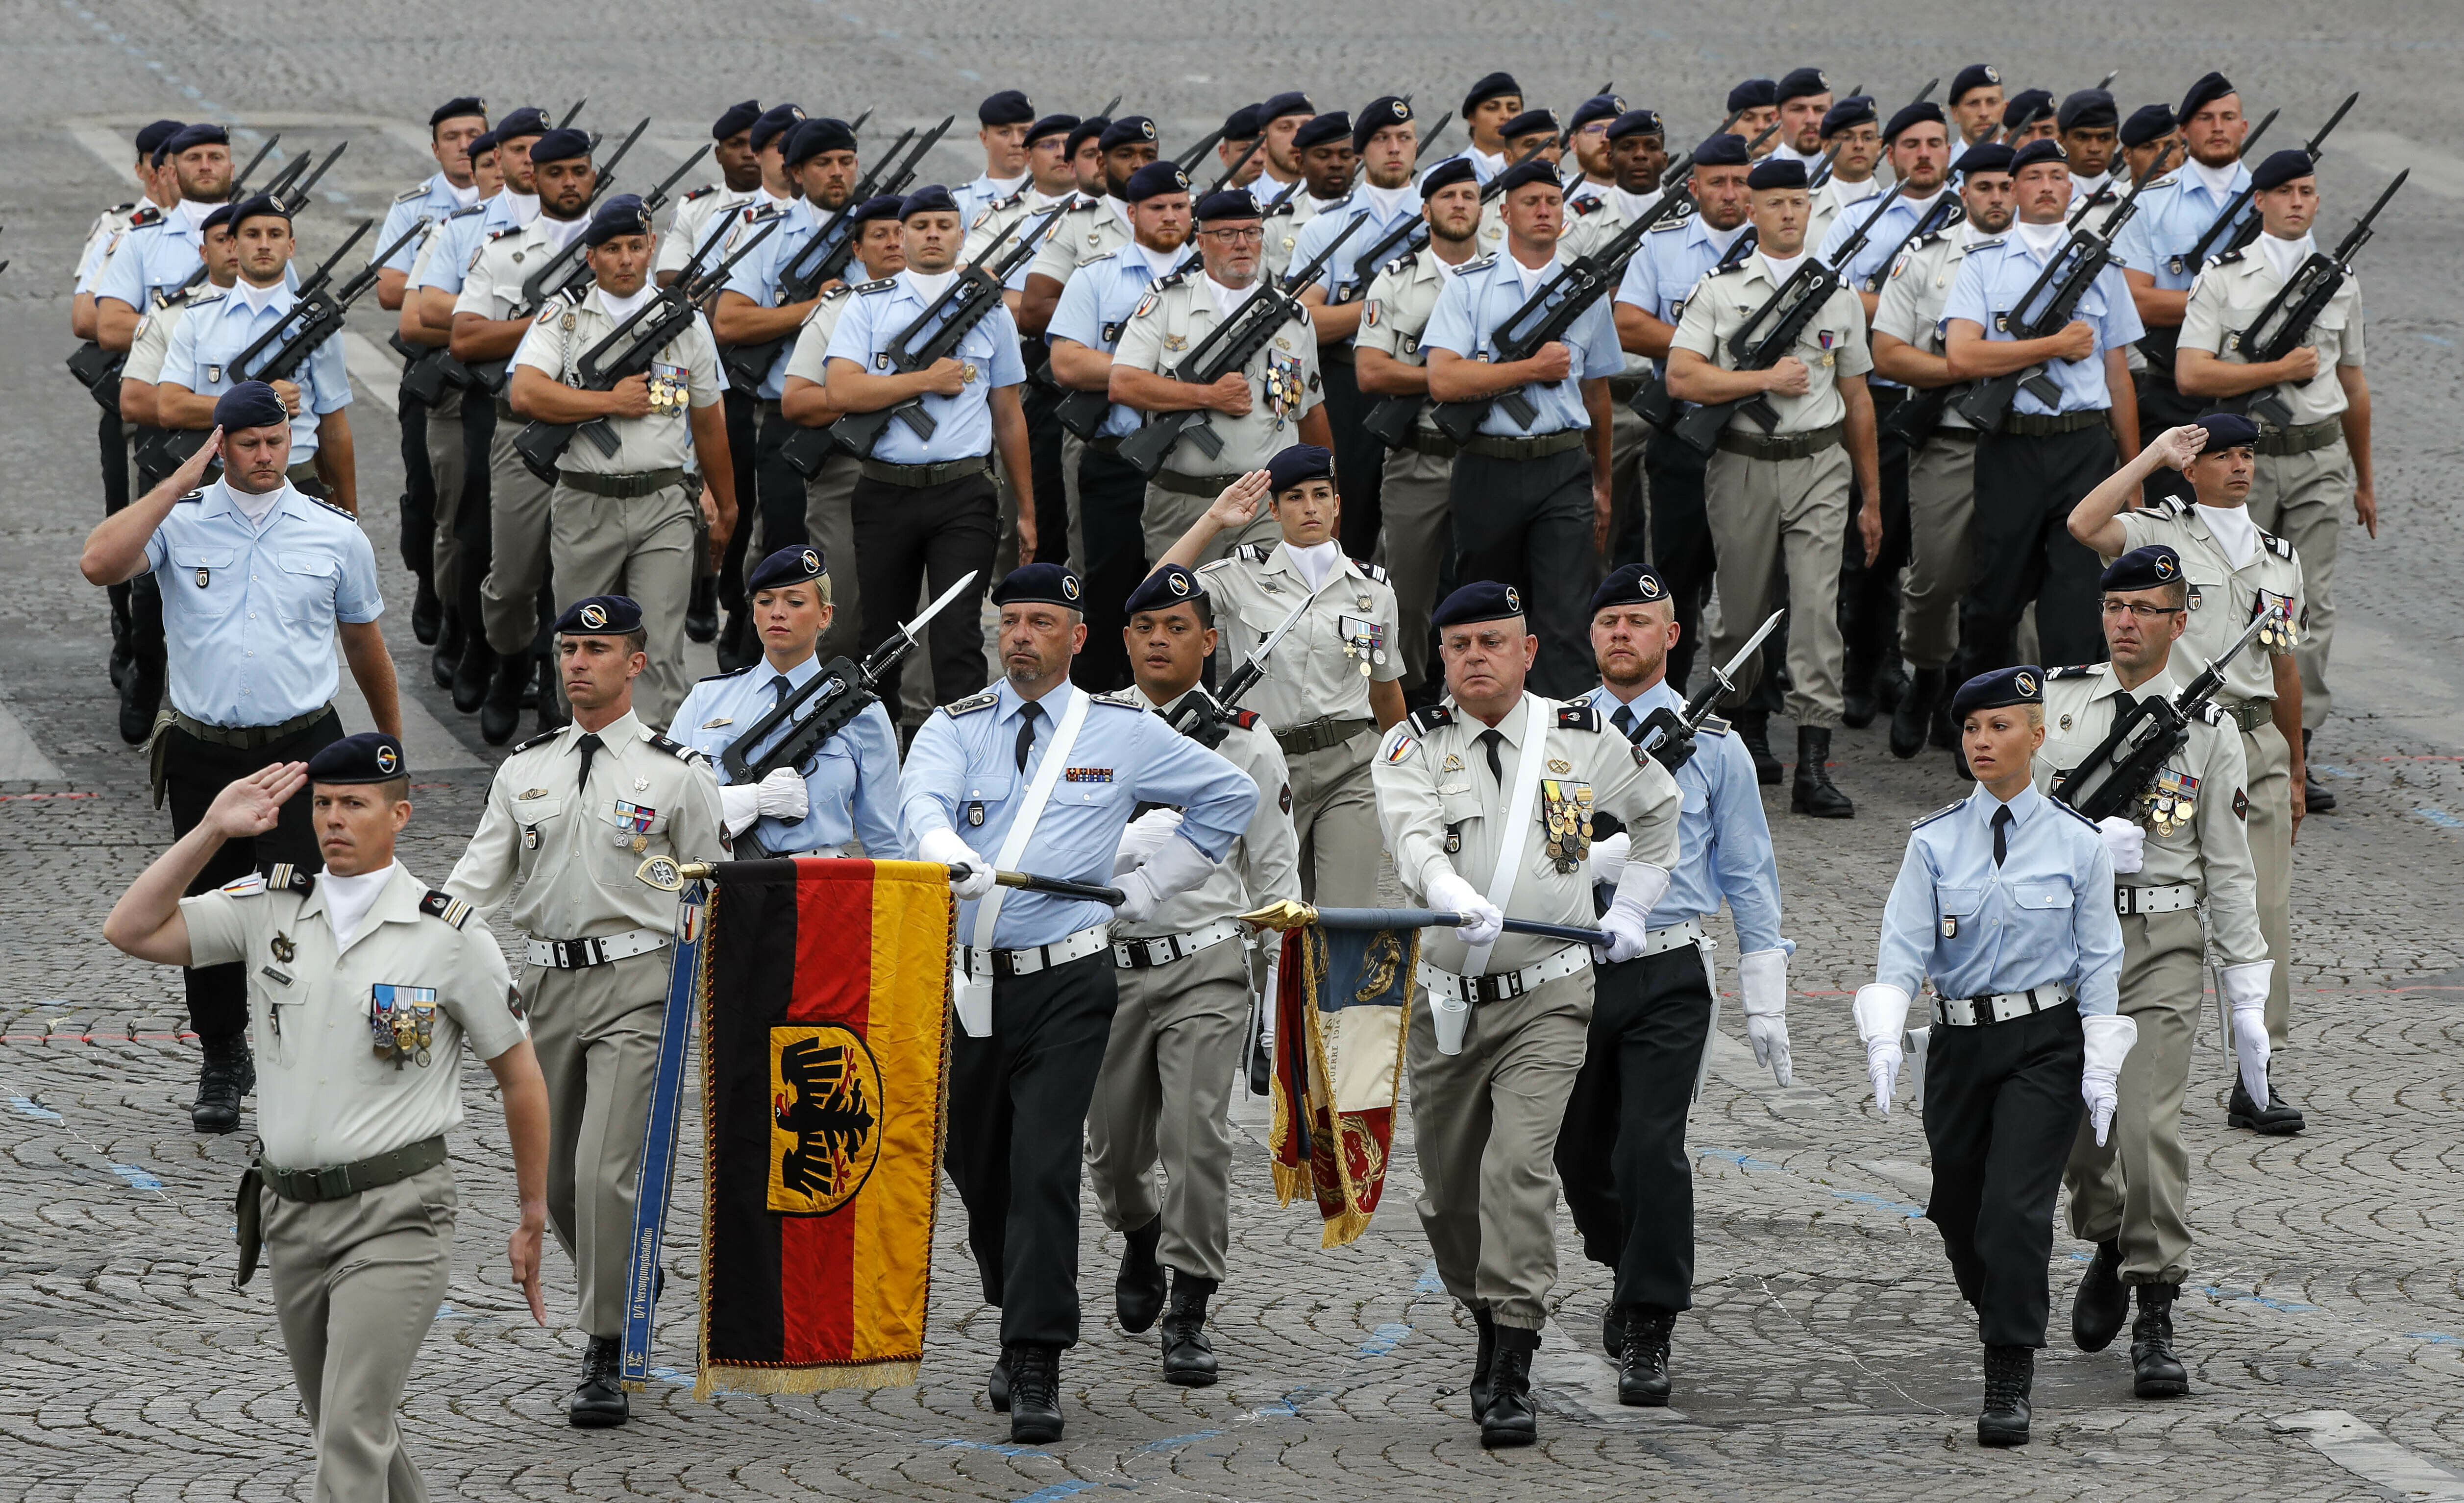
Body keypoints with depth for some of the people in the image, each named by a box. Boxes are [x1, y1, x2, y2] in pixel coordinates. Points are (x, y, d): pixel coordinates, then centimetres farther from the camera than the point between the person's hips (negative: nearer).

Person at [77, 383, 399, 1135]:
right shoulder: (180, 520, 0)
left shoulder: (336, 534, 4)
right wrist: (181, 482, -15)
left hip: (303, 749, -1)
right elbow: (100, 563, -20)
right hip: (204, 755, 1)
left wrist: (392, 745, 23)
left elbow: (364, 643, 16)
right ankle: (222, 1064, 28)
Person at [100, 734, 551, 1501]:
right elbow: (133, 931, -3)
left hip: (394, 1214, -5)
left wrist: (532, 1220, 5)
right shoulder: (271, 908, 4)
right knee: (345, 1427, 16)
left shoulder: (451, 935, -6)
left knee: (351, 1436, -15)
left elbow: (520, 1075, 3)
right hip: (291, 1208, 5)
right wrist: (212, 832, -8)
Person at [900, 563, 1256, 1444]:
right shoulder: (955, 729, 6)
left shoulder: (1124, 732, 5)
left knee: (1044, 1166, -14)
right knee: (976, 1168, 12)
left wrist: (1150, 887, 9)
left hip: (1067, 982, -3)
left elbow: (1232, 796, 16)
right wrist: (948, 851, -39)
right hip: (966, 982, 3)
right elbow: (921, 800, -15)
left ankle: (1036, 1371, -15)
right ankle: (1021, 1324, 34)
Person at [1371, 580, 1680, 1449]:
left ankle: (1511, 1379, -18)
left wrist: (1632, 908, 17)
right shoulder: (1413, 746, 0)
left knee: (1518, 1171, -17)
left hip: (1546, 996, -2)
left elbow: (1660, 806, 23)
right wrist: (1457, 898, -40)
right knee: (1448, 1192, 8)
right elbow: (1411, 837, -20)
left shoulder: (1584, 740, 3)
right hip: (1444, 1000, 2)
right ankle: (1492, 1324, 33)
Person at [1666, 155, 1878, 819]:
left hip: (1819, 467, 1)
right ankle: (1742, 723, 32)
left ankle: (1813, 767, -14)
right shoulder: (1719, 290, 3)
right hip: (1743, 466, 0)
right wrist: (1767, 378, -13)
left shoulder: (1839, 295, 11)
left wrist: (1872, 498, 16)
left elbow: (1857, 399, 15)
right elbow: (1681, 378, -8)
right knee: (1741, 613, 8)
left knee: (1817, 607, -11)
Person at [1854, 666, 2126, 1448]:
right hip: (1959, 1041, 3)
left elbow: (2098, 959, 3)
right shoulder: (1935, 842, 1)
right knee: (1957, 1206, 11)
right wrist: (1884, 1039, -19)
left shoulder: (2076, 843, -1)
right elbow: (1904, 946, -4)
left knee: (2015, 1206, -15)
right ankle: (2006, 1320, 41)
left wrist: (2100, 1069, -2)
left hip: (2045, 1042, -3)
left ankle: (2009, 1385, -12)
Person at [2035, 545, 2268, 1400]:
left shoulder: (2207, 728, 3)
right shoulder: (2056, 703, 6)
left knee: (2149, 1128, -14)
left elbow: (2228, 867, 5)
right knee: (2074, 1127, 10)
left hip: (2162, 946, -2)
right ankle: (2108, 1248, 39)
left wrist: (2249, 1001, 2)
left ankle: (2155, 1323, -10)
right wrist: (2088, 840, -20)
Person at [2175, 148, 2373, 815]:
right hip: (2244, 455, -3)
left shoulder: (2340, 280, 12)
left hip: (2319, 457, 3)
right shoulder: (2222, 276, -1)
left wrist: (2365, 479, 21)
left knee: (2312, 608, 0)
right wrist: (2282, 370, -11)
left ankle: (2296, 753, 3)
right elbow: (2191, 373, -10)